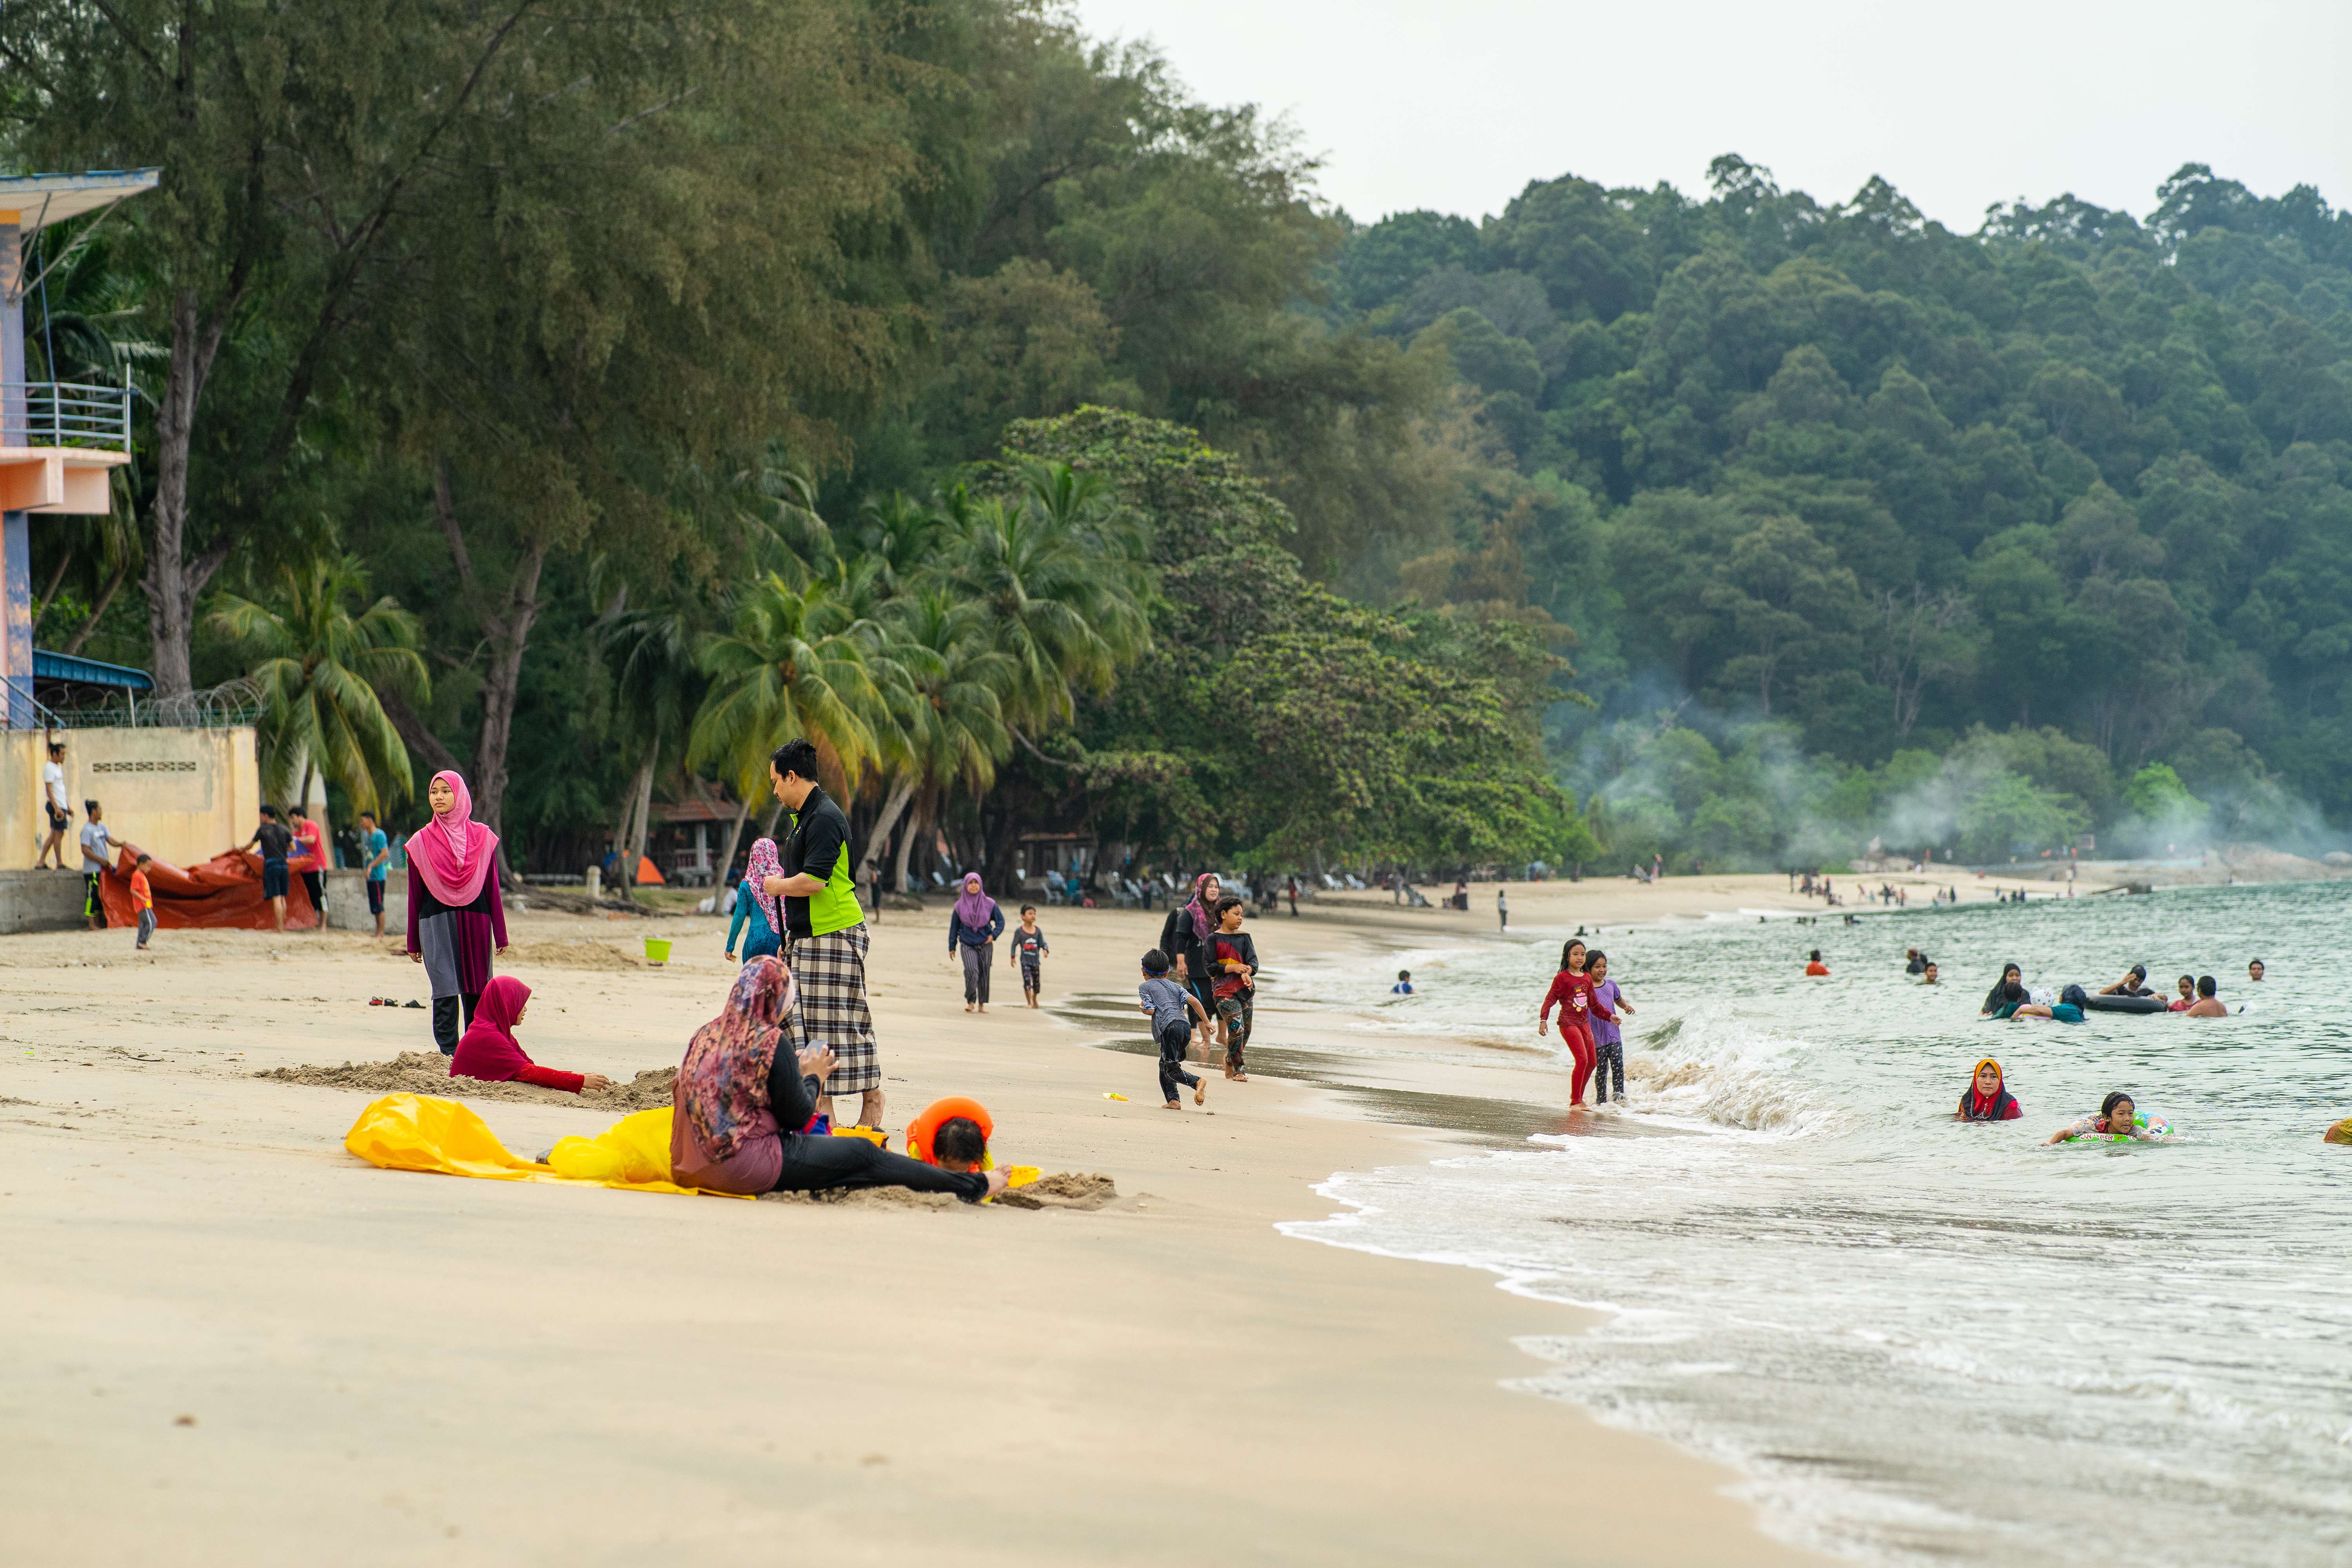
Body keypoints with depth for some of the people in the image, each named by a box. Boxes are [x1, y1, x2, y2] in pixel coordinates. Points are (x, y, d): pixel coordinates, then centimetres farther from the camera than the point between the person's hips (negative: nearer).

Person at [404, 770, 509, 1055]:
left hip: (475, 923, 1)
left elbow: (492, 889, 7)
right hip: (437, 923, -1)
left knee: (476, 993, 3)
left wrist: (500, 935, 4)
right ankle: (449, 1054, -8)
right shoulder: (421, 841, 5)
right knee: (446, 992, -9)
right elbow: (415, 894, 8)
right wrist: (413, 942, 7)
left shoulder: (482, 837, 6)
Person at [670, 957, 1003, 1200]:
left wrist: (797, 1071, 19)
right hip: (750, 1164, -9)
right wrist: (813, 1076, 9)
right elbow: (798, 1115, -9)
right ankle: (971, 1186, 11)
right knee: (864, 1155, 3)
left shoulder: (705, 1036, 9)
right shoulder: (770, 1041, -14)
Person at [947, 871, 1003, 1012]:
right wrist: (952, 947, 6)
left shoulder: (989, 904, 2)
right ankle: (971, 1002, -6)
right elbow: (954, 927, 8)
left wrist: (994, 935, -9)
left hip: (985, 945, 1)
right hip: (967, 945, -1)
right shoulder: (960, 906, 2)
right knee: (972, 971, -19)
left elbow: (1000, 921, 8)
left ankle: (982, 1004, 16)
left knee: (984, 974, 3)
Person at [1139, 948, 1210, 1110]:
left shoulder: (1145, 987, 14)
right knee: (1165, 1064, 18)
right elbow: (1193, 1001, 10)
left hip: (1170, 1026, -6)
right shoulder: (1175, 986, 26)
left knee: (1171, 1069, -9)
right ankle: (1173, 1100, 7)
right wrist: (1206, 1022, 10)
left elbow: (1151, 1010, 1)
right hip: (1186, 1026, 6)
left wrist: (1142, 1009, 23)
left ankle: (1197, 1081, -35)